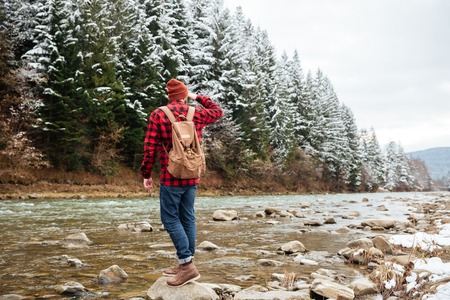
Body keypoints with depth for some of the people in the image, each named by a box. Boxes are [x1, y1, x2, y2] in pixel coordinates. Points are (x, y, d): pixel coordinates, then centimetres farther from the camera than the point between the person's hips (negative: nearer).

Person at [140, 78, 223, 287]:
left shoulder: (158, 115, -4)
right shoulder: (197, 113, 5)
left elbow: (150, 148, -6)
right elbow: (218, 111, 26)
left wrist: (146, 174, 3)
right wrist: (198, 98, 29)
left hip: (170, 177, -4)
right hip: (192, 177, 5)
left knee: (170, 218, -2)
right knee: (188, 218, 9)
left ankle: (187, 265, -11)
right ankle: (185, 265, 15)